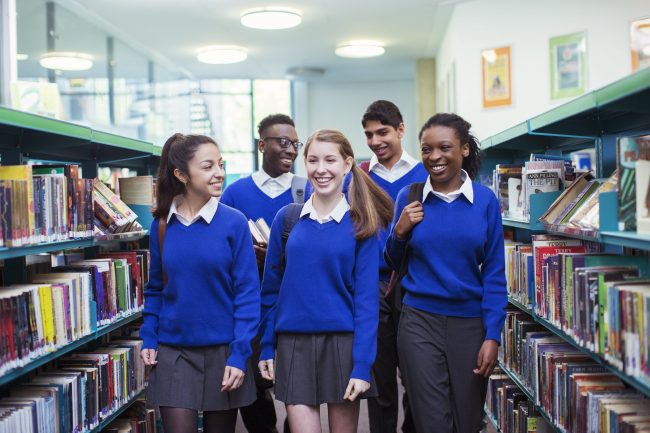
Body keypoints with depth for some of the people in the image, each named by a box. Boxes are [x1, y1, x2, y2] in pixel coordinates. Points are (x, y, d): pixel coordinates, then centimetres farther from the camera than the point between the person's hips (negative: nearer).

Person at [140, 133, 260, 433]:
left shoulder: (233, 223, -9)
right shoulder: (161, 225, 1)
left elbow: (247, 293, -9)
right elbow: (155, 289, 11)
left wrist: (239, 354, -13)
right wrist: (148, 339, 2)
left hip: (222, 351, -1)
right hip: (173, 352, 2)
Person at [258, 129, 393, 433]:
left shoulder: (361, 223, -3)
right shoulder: (286, 219, 3)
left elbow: (367, 297, -6)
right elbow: (271, 287, 9)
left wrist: (362, 366, -12)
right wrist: (267, 348, 7)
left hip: (344, 342, -1)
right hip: (295, 345, 1)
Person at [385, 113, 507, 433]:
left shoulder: (485, 200, -2)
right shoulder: (409, 198, 1)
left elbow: (494, 273, -1)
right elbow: (394, 264, 12)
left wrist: (492, 335, -7)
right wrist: (399, 231, -8)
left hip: (470, 323, 0)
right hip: (420, 323, 0)